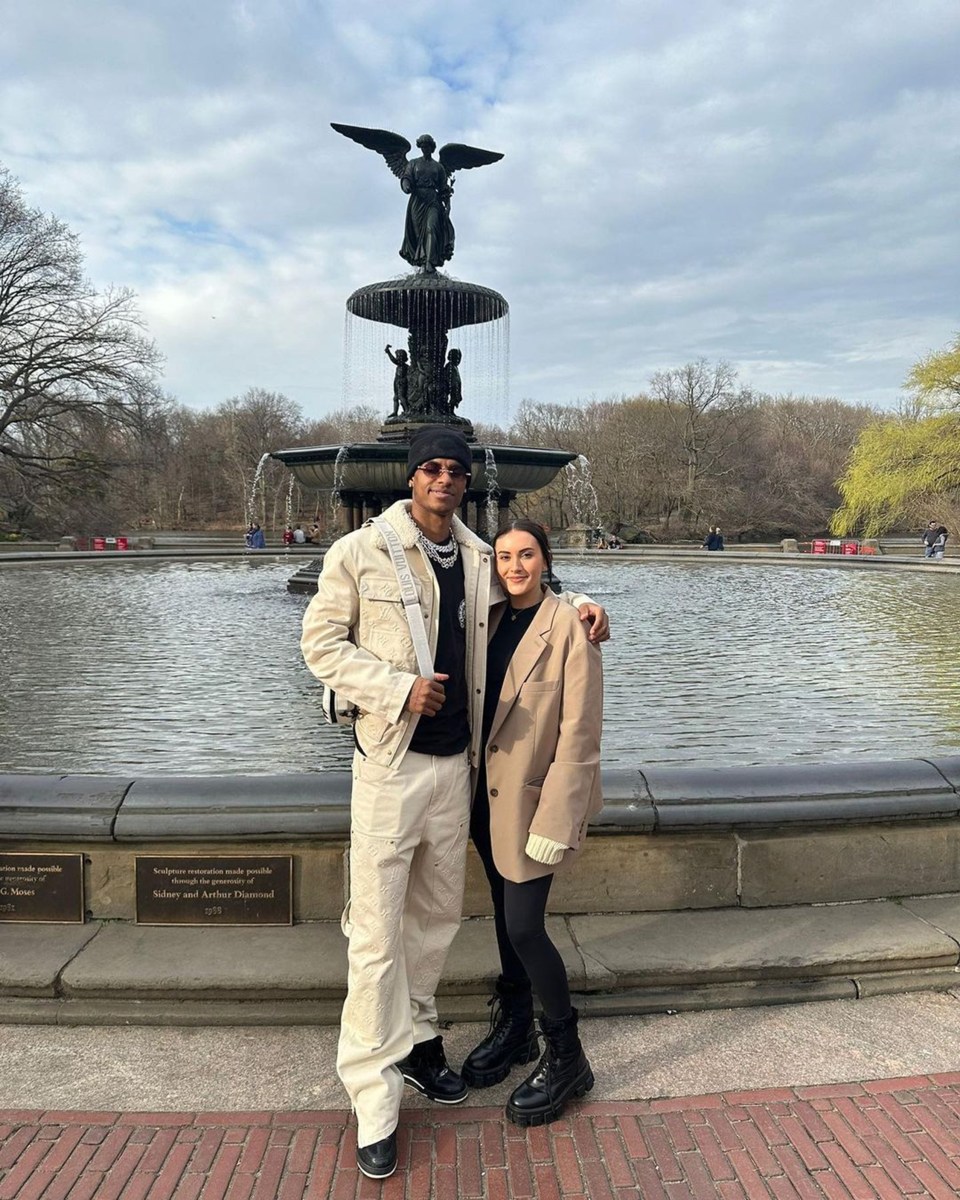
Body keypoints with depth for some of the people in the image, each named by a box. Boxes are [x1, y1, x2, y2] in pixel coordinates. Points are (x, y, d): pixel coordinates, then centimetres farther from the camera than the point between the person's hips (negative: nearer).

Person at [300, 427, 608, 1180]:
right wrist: (398, 688, -19)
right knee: (378, 930, 0)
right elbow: (322, 641, -7)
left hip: (455, 762, 5)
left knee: (437, 915, 17)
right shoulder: (360, 551, -7)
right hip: (390, 760, -5)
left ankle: (417, 1039, 38)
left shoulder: (480, 560, 6)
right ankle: (374, 1094, 15)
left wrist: (580, 604, 3)